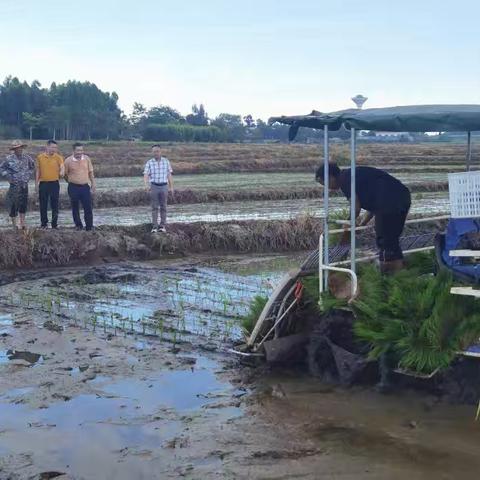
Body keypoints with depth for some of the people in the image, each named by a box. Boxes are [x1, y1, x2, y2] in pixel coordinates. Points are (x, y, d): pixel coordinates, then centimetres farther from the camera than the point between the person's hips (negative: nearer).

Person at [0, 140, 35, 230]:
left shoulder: (27, 158, 4)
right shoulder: (9, 159, -7)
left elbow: (32, 167, 22)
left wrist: (29, 175, 11)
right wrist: (8, 176, -7)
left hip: (24, 184, 4)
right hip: (14, 185, -4)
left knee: (24, 204, 7)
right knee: (13, 204, -2)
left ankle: (22, 224, 16)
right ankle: (14, 225, 7)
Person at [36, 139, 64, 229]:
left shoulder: (58, 157, -1)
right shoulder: (40, 157, 5)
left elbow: (62, 166, -19)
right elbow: (38, 171, 11)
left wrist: (61, 171, -43)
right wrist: (36, 184, 8)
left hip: (54, 183, -2)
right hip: (43, 184, 2)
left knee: (55, 205, 3)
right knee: (43, 205, 6)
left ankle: (54, 224, 11)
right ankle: (44, 223, 17)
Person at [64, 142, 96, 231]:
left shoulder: (87, 159, 1)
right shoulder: (68, 161, -6)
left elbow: (91, 173, 9)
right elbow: (65, 174, 7)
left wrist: (93, 185, 7)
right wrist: (71, 181, 12)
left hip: (85, 186, 1)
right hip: (74, 187, -1)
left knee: (88, 208, -1)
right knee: (75, 208, 8)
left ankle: (89, 227, 7)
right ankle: (78, 226, 21)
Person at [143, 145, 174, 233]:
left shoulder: (166, 161, 2)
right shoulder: (149, 163, -2)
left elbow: (169, 175, 6)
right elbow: (145, 176, -11)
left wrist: (171, 187, 1)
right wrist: (146, 185, -30)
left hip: (164, 187, 1)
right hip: (154, 187, -1)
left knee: (163, 207, 4)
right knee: (154, 207, -2)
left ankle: (163, 226, 11)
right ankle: (154, 227, 1)